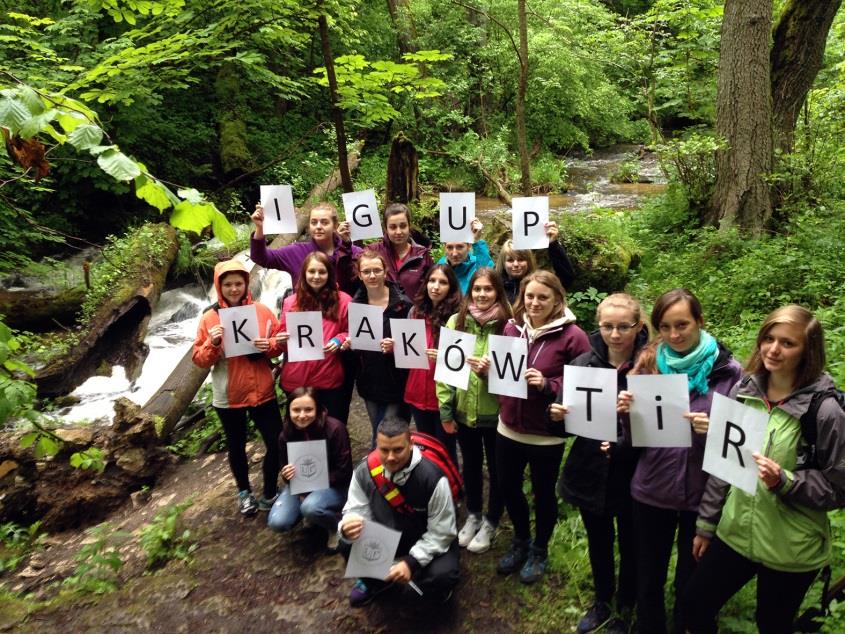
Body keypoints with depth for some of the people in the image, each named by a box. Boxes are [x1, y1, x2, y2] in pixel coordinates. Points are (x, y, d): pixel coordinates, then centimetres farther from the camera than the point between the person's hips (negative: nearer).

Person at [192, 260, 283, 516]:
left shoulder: (262, 311, -2)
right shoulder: (209, 318, -4)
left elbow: (280, 344, 5)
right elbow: (199, 360, -2)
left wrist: (269, 346, -17)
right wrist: (212, 344, -21)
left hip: (262, 391, 1)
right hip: (228, 396, 0)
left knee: (277, 443, 3)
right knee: (236, 446, 16)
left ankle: (270, 493, 25)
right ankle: (244, 492, 39)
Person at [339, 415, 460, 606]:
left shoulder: (432, 477, -28)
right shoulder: (364, 471, -17)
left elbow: (441, 533, -22)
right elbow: (355, 511, -12)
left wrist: (411, 562, -32)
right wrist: (348, 528, -37)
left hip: (429, 543, -3)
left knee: (441, 576, -33)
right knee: (347, 542, -22)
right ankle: (375, 580, 11)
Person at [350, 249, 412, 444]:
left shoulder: (403, 304, -11)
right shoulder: (355, 304, 3)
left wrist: (396, 346, -25)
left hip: (396, 383, -4)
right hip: (369, 382, 4)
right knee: (377, 435, 19)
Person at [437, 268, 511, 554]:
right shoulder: (456, 321, -3)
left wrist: (490, 370, -27)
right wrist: (445, 410, -2)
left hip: (495, 413, -3)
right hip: (463, 411, 3)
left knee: (496, 468, 15)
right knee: (470, 465, 21)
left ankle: (490, 523, 37)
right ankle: (473, 515, 43)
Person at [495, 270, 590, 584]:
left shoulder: (572, 336, -16)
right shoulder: (511, 328, 0)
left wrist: (547, 385, -27)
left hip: (547, 434, -5)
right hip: (509, 428, 5)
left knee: (543, 493, 15)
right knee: (508, 487, 19)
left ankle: (540, 550, 41)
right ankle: (520, 541, 46)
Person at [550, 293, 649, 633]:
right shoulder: (583, 363, -4)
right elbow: (567, 420, 3)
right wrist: (557, 415, -19)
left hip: (632, 475, -3)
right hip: (590, 472, 3)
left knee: (630, 544, 19)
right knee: (598, 543, 23)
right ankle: (602, 601, 48)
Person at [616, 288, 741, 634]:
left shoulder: (729, 371, -9)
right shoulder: (649, 364, -1)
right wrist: (626, 413, -17)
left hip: (702, 495, -2)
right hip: (651, 491, 2)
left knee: (691, 585, 17)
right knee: (647, 580, 17)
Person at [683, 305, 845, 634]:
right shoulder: (743, 391, -3)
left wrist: (784, 481, -26)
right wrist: (706, 523, 9)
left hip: (791, 550, -4)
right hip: (734, 533, 4)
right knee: (695, 607, 14)